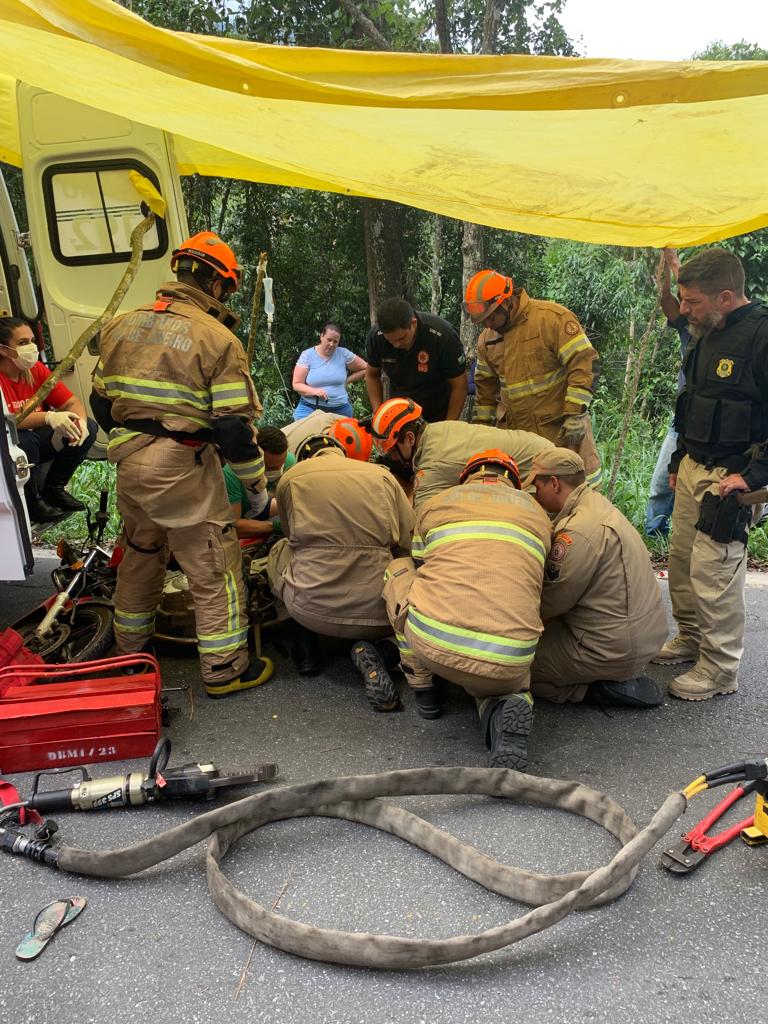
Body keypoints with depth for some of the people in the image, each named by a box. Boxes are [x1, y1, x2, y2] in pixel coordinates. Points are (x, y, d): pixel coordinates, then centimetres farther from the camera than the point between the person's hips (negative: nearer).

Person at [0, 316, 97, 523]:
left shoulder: (36, 369, -3)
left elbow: (71, 402, -4)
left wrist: (80, 421, -27)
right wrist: (48, 417, -46)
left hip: (34, 443, 6)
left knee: (88, 429, -8)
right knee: (24, 439, -37)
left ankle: (53, 489, 6)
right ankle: (32, 502, -11)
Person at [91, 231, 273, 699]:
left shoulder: (122, 325, 9)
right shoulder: (218, 338, -11)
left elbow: (101, 401, 14)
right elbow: (235, 425, -14)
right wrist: (257, 484, -3)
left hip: (128, 462, 7)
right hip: (182, 467, -7)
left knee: (141, 554, 25)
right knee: (215, 568, 5)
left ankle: (130, 650, 41)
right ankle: (225, 668, 15)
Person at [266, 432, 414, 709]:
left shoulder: (290, 478, 10)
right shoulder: (382, 475, 11)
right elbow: (411, 543, 7)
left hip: (312, 611, 1)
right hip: (378, 613, -1)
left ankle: (305, 641, 20)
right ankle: (367, 647, 6)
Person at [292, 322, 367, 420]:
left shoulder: (344, 354, 2)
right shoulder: (307, 355, 0)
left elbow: (365, 369, 13)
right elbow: (296, 384, -2)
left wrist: (347, 381, 6)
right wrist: (314, 391, -19)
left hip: (340, 409, 1)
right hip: (310, 408, -1)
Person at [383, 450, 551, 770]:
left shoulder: (436, 503, 18)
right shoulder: (538, 514, 21)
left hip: (431, 645, -1)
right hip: (506, 666, 1)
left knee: (397, 568, 28)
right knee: (514, 678, 38)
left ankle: (421, 686, 24)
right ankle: (504, 708, 0)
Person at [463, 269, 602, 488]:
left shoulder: (552, 318, -12)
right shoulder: (487, 338, 9)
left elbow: (584, 361, -15)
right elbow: (485, 382, 21)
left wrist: (575, 414, -19)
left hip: (561, 423, -5)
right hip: (514, 428, 6)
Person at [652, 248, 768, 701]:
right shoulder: (709, 336, 11)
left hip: (730, 477, -9)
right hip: (694, 468, 9)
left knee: (713, 571, -5)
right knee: (681, 559, 15)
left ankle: (720, 669, 10)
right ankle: (691, 638, 33)